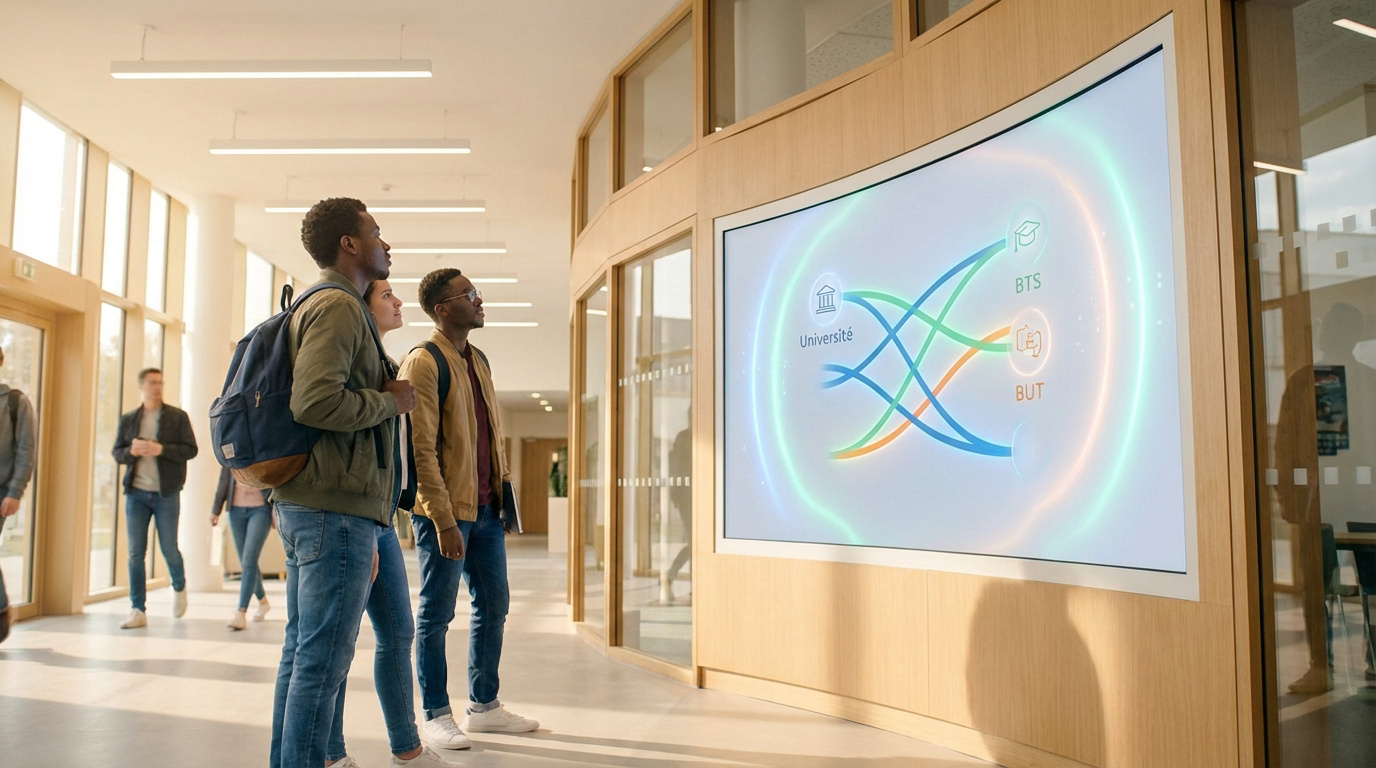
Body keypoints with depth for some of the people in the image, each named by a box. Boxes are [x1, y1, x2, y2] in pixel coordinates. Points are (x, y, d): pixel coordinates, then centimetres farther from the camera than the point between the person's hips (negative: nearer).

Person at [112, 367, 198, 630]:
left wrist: (161, 449, -18)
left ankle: (179, 588, 32)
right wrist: (132, 451, -12)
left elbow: (190, 449, -4)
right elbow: (117, 453, 9)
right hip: (136, 493, 3)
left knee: (169, 549, 3)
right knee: (135, 552, 1)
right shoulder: (128, 419, 10)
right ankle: (138, 611, 6)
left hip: (166, 493, -2)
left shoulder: (177, 416, 1)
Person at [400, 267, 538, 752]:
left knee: (494, 605, 14)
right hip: (445, 511, -8)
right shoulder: (423, 364, -11)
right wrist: (444, 521, -20)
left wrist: (503, 491, 13)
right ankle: (436, 716, 16)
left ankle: (484, 706, 27)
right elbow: (421, 450, -17)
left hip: (485, 509, 8)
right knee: (437, 614, 3)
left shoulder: (479, 361, 14)